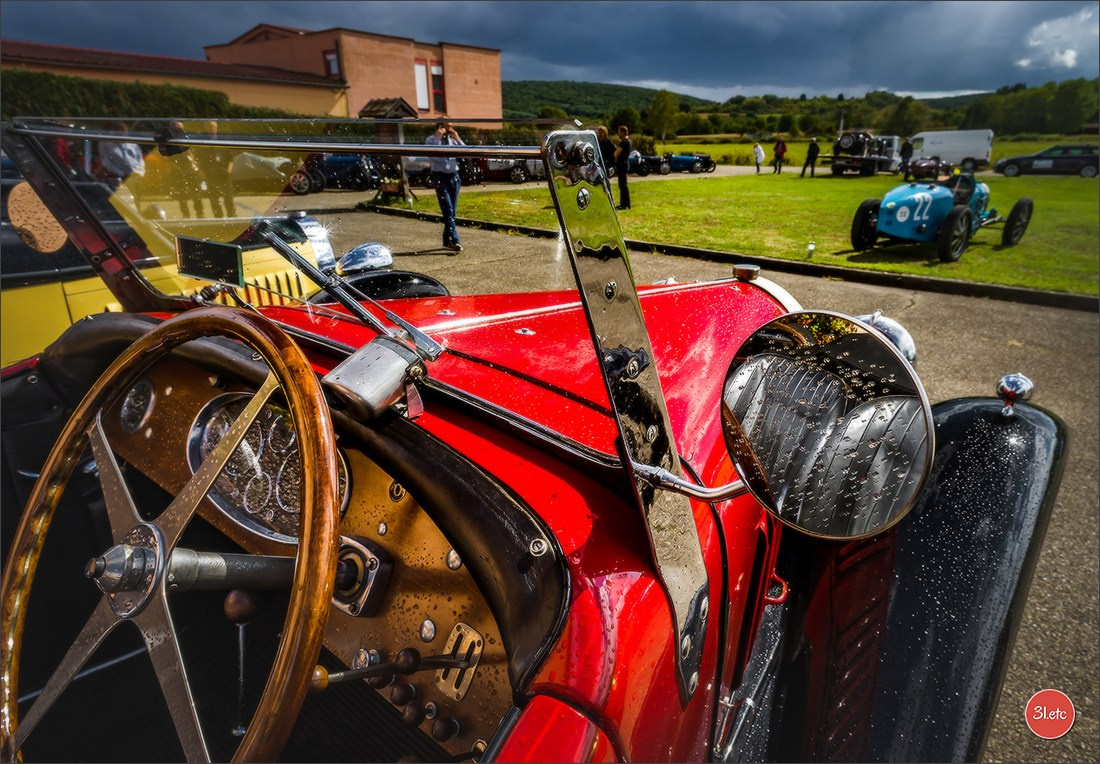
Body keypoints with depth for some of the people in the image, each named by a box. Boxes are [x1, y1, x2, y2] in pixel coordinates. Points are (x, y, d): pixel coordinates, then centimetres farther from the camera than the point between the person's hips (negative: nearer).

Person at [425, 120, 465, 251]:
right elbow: (433, 156, -18)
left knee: (452, 211, 7)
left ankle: (447, 241, 16)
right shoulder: (431, 140, -1)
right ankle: (455, 241, -17)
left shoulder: (453, 139, 12)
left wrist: (458, 140, -5)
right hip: (440, 177, -5)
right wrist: (438, 138, -15)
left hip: (454, 177, 5)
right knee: (448, 211, -12)